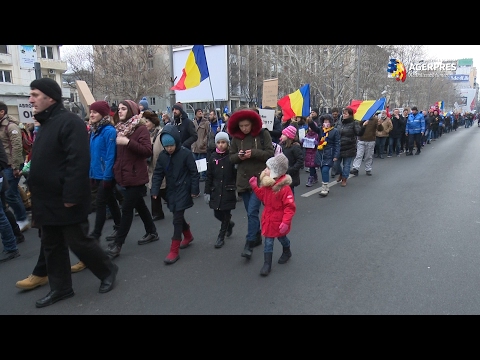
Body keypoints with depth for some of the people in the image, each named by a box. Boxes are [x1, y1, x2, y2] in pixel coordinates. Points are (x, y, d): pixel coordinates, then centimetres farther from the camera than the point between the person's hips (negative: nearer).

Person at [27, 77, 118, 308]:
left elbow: (78, 162, -24)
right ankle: (60, 288, 29)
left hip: (65, 201, -10)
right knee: (52, 246, 15)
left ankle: (108, 271, 22)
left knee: (78, 242, 0)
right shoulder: (46, 124, 15)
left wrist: (71, 196, -26)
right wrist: (36, 192, 20)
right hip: (47, 200, 10)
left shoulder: (69, 122, -16)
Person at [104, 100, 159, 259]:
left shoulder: (140, 128, -10)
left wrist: (128, 142, -25)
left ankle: (116, 244, 4)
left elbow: (148, 151, -19)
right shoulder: (120, 128, 12)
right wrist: (116, 170, 10)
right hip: (124, 175, 8)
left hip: (136, 176, -8)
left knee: (127, 209, -3)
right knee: (139, 205, 17)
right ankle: (152, 232, 33)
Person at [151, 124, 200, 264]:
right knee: (178, 216, 17)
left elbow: (194, 173, -10)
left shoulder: (186, 153, -14)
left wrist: (194, 190, -10)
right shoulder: (162, 155, 1)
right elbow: (158, 174, 4)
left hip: (183, 190, -6)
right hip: (171, 191, 6)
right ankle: (188, 236, 43)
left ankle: (174, 250, 0)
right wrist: (155, 190, -5)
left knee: (177, 219, -7)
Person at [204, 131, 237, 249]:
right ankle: (229, 224, 39)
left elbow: (236, 174, -6)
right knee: (217, 214, 8)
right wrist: (207, 192, 2)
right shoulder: (213, 157, 3)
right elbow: (209, 176, 4)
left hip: (228, 191, -3)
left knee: (226, 214, 5)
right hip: (216, 191, 3)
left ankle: (221, 237, 21)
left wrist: (237, 189, -13)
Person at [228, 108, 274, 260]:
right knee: (250, 212, 14)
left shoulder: (263, 134, -5)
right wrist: (239, 156, -14)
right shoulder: (236, 137, 4)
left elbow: (270, 153, -8)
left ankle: (249, 244, -4)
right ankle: (257, 237, 32)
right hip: (243, 179, 4)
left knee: (252, 211, -11)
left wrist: (253, 153, -20)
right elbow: (231, 157, 8)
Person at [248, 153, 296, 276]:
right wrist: (255, 187, 1)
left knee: (282, 238, 21)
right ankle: (267, 264, 14)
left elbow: (290, 207, -27)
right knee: (268, 242, 6)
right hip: (268, 219, 5)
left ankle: (287, 252, 51)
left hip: (279, 221, -5)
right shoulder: (267, 184, -4)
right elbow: (263, 197, 12)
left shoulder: (284, 188, -28)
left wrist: (285, 222, -31)